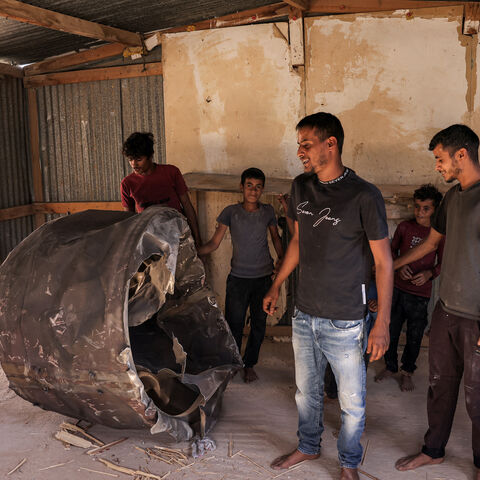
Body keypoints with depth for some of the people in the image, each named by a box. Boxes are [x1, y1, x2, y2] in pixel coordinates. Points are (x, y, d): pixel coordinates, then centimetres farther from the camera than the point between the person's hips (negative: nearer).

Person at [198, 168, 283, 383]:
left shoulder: (268, 212, 1)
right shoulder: (231, 212, -4)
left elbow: (275, 238, 16)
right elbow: (214, 243, -6)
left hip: (263, 277, 2)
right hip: (238, 277, -2)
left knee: (259, 323, 10)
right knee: (234, 323, 1)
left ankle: (249, 364, 29)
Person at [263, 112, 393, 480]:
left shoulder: (364, 196, -16)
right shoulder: (301, 187, 2)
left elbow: (383, 262, -11)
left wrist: (382, 323, -13)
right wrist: (276, 286, 20)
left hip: (345, 322, -5)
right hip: (305, 315, 5)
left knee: (352, 402, 11)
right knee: (307, 391, 21)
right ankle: (308, 447, 45)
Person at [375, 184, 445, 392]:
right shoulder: (404, 227, -1)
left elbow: (442, 263, 3)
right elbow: (392, 250, 11)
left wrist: (429, 273, -16)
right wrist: (399, 265, -8)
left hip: (420, 294, -2)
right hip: (397, 288, 2)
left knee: (414, 337, 10)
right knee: (391, 331, 12)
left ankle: (407, 372, 32)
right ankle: (390, 366, 34)